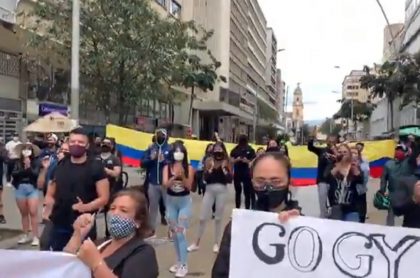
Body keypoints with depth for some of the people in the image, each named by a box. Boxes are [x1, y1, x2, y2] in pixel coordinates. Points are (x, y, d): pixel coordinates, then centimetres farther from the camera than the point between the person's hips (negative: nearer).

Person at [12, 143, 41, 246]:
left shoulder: (35, 162, -4)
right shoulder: (18, 162, 4)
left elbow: (36, 174, -12)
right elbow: (14, 174, -5)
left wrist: (29, 167, -18)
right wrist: (23, 169, -15)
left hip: (32, 189, -3)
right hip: (20, 188, 3)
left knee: (33, 213, -5)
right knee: (24, 213, 12)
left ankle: (35, 236, 0)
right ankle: (25, 235, 21)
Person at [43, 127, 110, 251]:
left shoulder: (95, 167, -6)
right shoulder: (59, 166, 7)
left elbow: (104, 198, -8)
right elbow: (50, 195, 14)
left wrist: (86, 207, -25)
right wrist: (48, 211, -5)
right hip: (58, 226, 5)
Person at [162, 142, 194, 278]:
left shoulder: (189, 168, -8)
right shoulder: (167, 167, -3)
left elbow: (189, 186, -11)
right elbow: (165, 184, -14)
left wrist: (182, 175, -25)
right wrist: (175, 176, -29)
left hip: (184, 201, -3)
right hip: (170, 201, 4)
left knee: (181, 233, -8)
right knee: (174, 233, 12)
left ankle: (184, 265, 1)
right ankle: (179, 262, 27)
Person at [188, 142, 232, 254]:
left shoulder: (226, 163, -1)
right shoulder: (209, 161, 0)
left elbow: (230, 180, -8)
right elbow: (205, 178, -7)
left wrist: (223, 168, -16)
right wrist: (210, 168, -18)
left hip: (222, 191, -1)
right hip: (209, 190, 1)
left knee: (218, 218, 9)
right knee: (202, 218, 4)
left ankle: (216, 243, 24)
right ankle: (197, 243, 18)